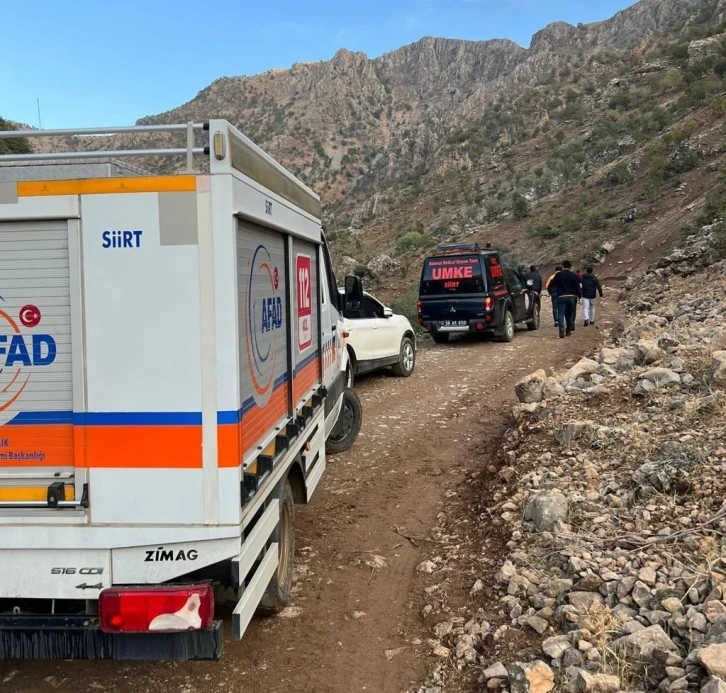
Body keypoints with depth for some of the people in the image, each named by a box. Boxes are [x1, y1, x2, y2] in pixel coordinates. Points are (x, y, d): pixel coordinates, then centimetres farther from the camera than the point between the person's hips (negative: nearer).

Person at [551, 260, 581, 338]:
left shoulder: (558, 275, -1)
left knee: (561, 315, -5)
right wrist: (579, 295, 9)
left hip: (561, 297, -2)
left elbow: (553, 283, 5)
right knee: (570, 314, 15)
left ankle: (562, 331, -20)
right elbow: (578, 287, 0)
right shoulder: (574, 275, 2)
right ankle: (568, 331, 20)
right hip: (572, 297, 2)